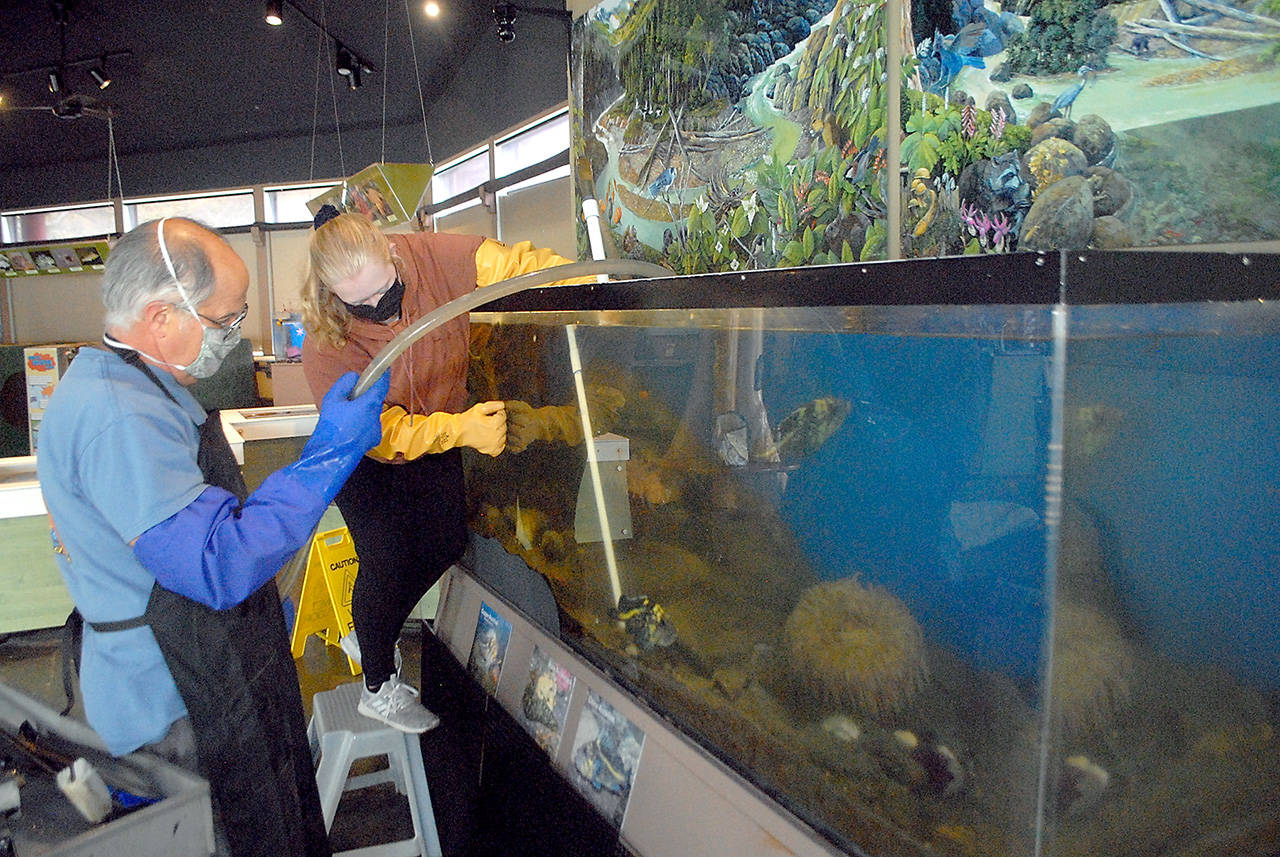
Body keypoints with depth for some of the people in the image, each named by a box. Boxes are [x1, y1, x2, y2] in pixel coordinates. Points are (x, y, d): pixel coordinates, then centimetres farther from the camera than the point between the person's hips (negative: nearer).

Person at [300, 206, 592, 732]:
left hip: (437, 441, 5)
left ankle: (368, 638, 35)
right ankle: (379, 688, 20)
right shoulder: (324, 343, -31)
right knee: (386, 562, -6)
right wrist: (462, 430, -42)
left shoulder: (431, 257, -27)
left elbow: (514, 264, -21)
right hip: (369, 461, -4)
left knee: (446, 545, 9)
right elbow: (377, 432, -29)